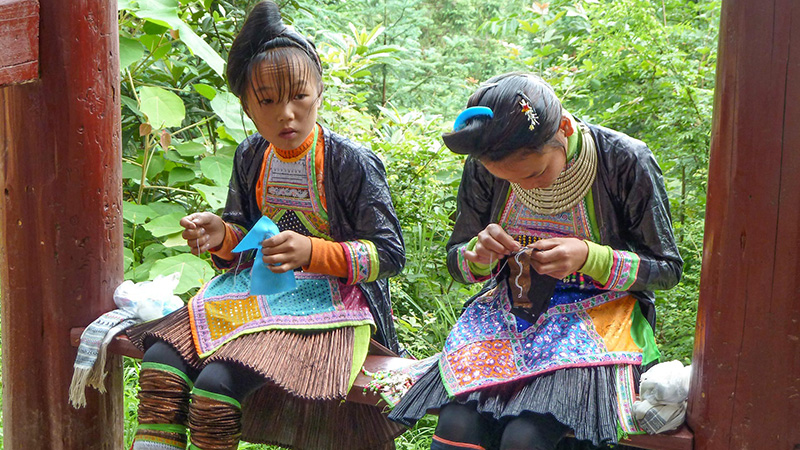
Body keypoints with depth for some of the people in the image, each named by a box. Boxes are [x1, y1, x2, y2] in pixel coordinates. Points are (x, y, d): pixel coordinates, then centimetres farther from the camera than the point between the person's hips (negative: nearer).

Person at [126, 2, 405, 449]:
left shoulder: (352, 162, -12)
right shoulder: (251, 158, 6)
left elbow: (389, 254, -11)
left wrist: (313, 252, -24)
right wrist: (221, 236, -8)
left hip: (327, 303, -6)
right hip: (258, 293, 7)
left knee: (218, 382, -26)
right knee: (162, 360, -14)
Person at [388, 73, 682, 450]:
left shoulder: (626, 161, -11)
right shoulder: (483, 165, -3)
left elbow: (667, 268, -1)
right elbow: (456, 262, 9)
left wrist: (589, 257, -19)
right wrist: (480, 253, -16)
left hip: (597, 313, -2)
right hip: (508, 308, 3)